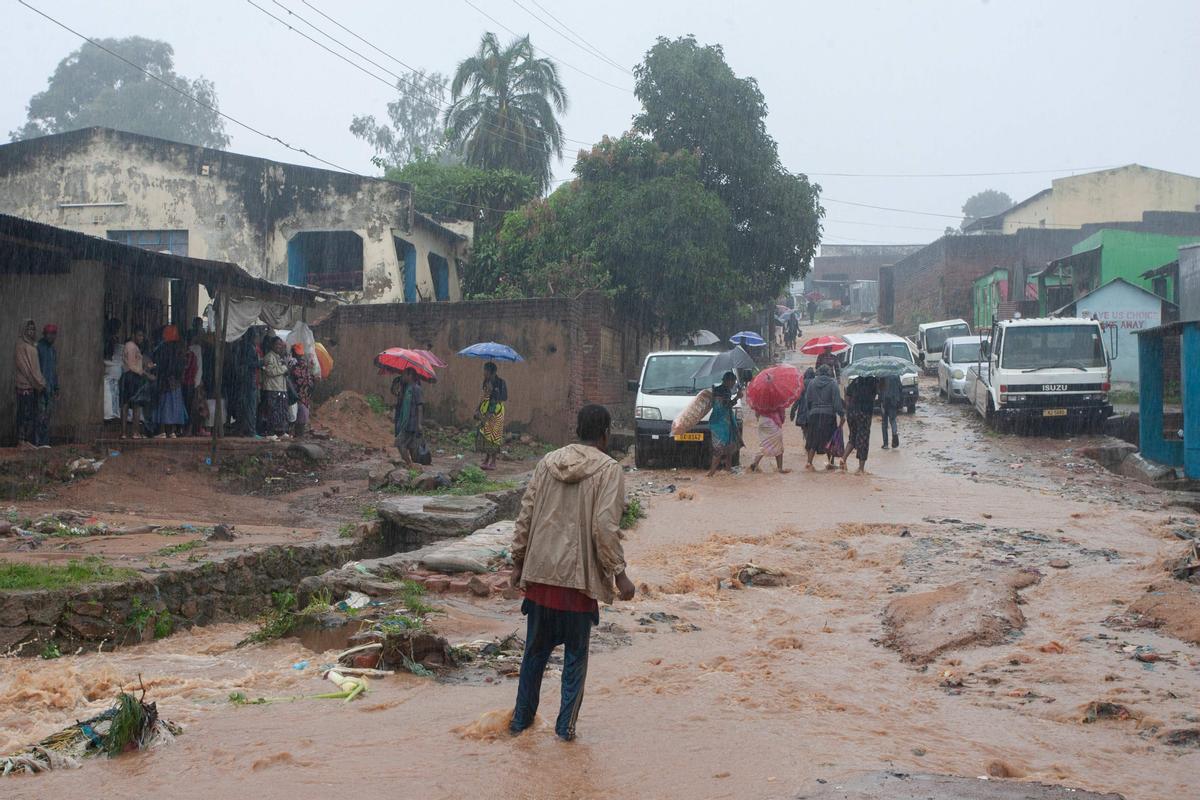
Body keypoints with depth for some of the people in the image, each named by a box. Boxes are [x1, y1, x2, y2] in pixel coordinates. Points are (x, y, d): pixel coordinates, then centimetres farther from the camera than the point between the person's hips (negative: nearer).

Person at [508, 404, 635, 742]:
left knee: (535, 650, 16)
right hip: (579, 576, -4)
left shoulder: (547, 463, 7)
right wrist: (619, 574, -10)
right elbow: (605, 527, -15)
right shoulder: (608, 470, -7)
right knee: (575, 654, 8)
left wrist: (518, 562, 16)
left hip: (539, 574, 4)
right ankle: (566, 724, 9)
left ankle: (521, 718, 23)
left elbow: (525, 516, 8)